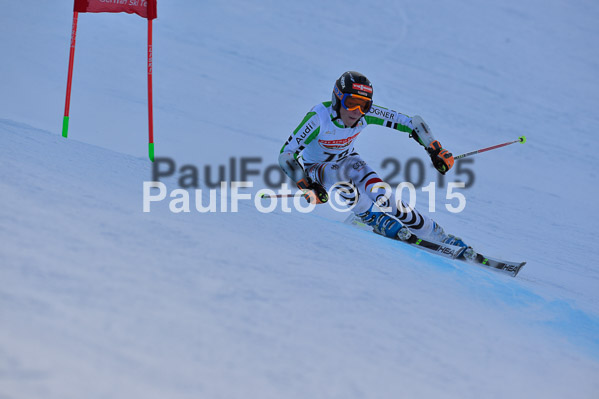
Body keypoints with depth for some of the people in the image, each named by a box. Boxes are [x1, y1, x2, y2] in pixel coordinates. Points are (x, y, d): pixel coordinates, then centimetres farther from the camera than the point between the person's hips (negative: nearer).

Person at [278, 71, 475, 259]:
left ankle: (438, 236, -9)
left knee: (378, 192, -21)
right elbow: (286, 154, -35)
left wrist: (436, 150, -23)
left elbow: (412, 122, -17)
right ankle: (376, 219, -19)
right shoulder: (319, 117, -34)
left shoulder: (367, 114, -24)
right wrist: (307, 186, -46)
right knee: (338, 172, -37)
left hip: (348, 160, 2)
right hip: (315, 167, -2)